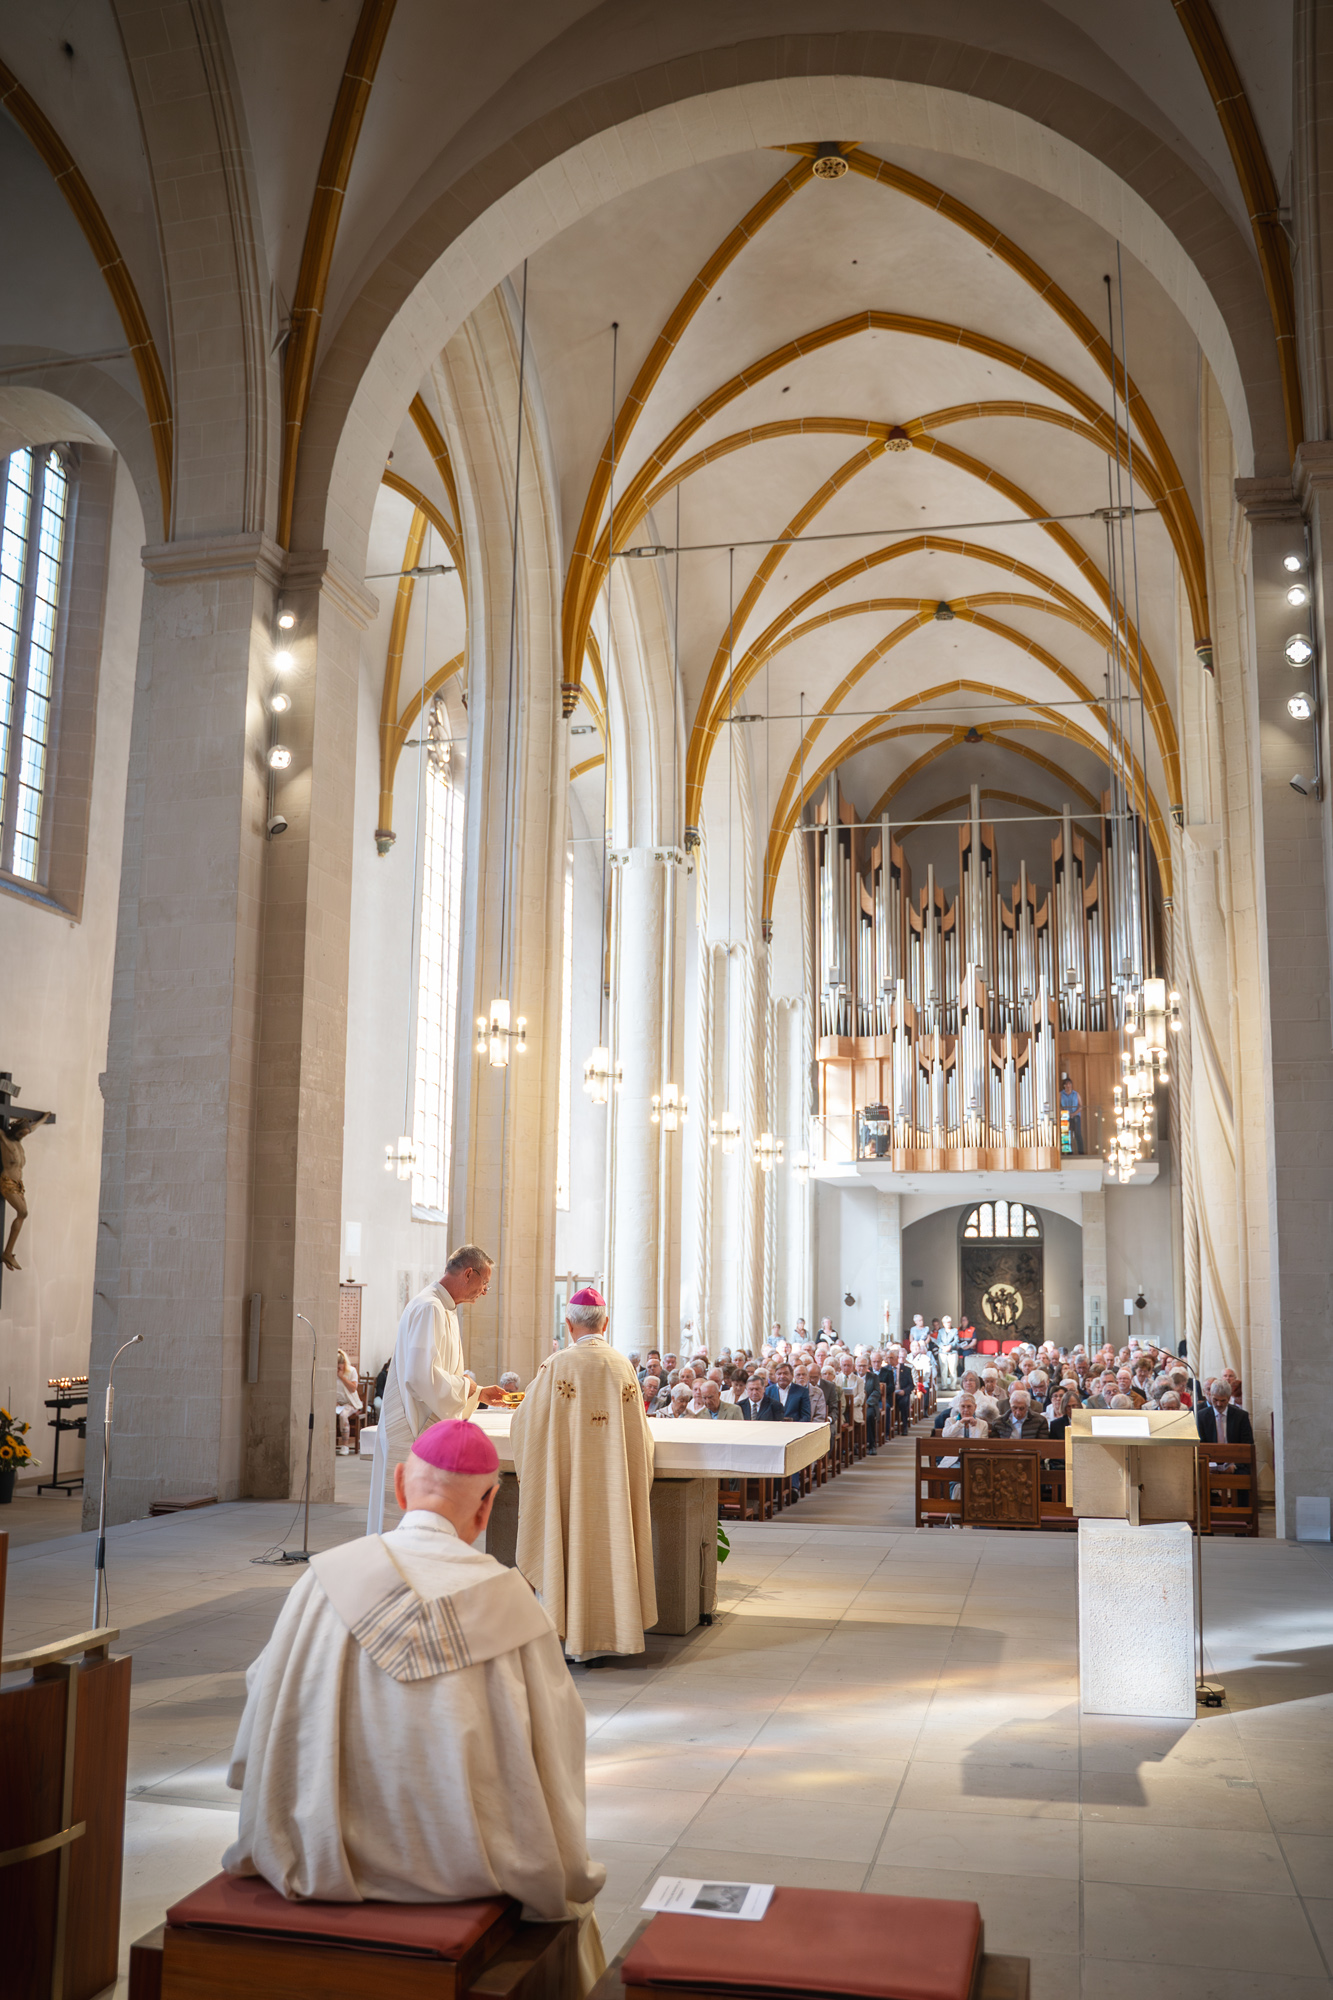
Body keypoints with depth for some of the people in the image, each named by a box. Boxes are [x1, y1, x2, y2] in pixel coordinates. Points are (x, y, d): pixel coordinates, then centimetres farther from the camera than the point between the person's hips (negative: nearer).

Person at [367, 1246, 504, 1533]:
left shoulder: (445, 1310, 17)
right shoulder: (429, 1309, -17)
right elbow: (422, 1376, -27)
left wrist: (479, 1394, 22)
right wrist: (465, 1387, -13)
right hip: (413, 1435, -11)